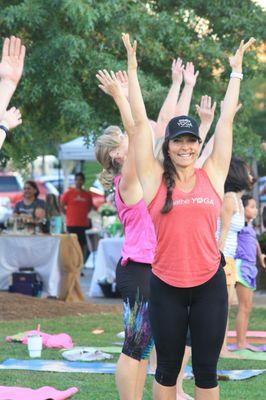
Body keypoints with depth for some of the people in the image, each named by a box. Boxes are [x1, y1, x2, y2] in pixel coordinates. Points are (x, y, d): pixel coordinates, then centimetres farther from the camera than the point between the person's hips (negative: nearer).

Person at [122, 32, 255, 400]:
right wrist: (132, 70, 0)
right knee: (167, 370, 9)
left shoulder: (212, 175, 2)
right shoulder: (155, 179, -2)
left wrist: (236, 72, 12)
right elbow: (140, 122, -1)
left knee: (206, 370, 7)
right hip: (166, 287, -1)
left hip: (209, 285, 1)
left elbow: (226, 120, 7)